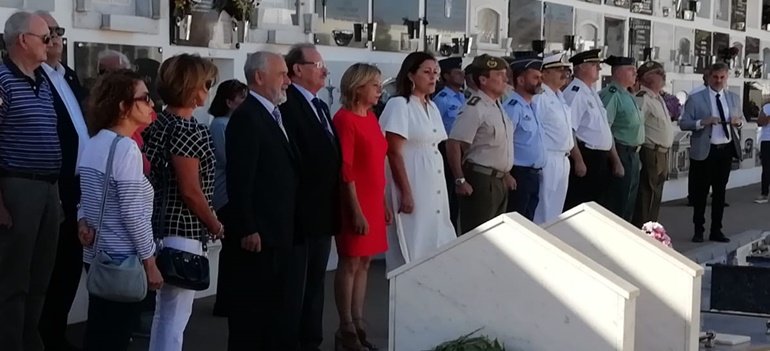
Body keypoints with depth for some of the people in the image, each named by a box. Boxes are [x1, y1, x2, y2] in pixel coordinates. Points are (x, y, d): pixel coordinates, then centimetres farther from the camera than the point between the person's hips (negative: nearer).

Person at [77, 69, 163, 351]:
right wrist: (150, 262, -12)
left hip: (97, 254, 8)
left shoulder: (93, 143, 10)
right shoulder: (126, 148, -17)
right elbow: (133, 213, -19)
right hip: (124, 260, -8)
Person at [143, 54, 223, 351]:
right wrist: (216, 226, -5)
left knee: (165, 310, 20)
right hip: (183, 230, -10)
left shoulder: (161, 122, 10)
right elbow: (191, 191, -19)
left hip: (162, 223, 10)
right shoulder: (187, 129, -17)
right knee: (176, 313, -3)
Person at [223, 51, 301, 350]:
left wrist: (291, 227, 14)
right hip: (258, 234, -9)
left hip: (281, 233, 9)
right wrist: (247, 230, -21)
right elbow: (240, 180, -19)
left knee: (285, 309, 15)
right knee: (251, 309, 2)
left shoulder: (274, 115, 15)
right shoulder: (246, 117, -14)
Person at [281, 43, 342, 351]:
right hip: (300, 212, -9)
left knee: (315, 282, 16)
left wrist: (335, 207, 11)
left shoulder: (321, 106, 16)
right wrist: (292, 208, -21)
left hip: (323, 212, 9)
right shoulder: (287, 104, -14)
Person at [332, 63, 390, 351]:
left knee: (364, 263, 11)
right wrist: (356, 210, -20)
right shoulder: (345, 119, -13)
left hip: (373, 201, 8)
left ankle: (358, 325, 18)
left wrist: (382, 203, 14)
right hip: (355, 202, -8)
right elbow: (345, 169, -17)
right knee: (350, 263, -1)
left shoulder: (371, 117, 11)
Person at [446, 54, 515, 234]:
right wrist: (460, 181, -23)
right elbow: (453, 145, -23)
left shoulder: (497, 106, 12)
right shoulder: (475, 108, -18)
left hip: (499, 181, 10)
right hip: (480, 181, -10)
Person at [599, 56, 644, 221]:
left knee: (628, 207, 16)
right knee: (616, 208, -4)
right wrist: (617, 162, -22)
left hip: (633, 156, 9)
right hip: (620, 155, -9)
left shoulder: (628, 96, 13)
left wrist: (636, 156, 17)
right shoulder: (611, 95, -16)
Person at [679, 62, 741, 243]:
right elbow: (683, 123, -6)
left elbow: (740, 118, 21)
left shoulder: (734, 98, 9)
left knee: (720, 191, 11)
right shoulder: (695, 99, -4)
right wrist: (703, 122, -22)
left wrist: (738, 121, -4)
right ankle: (698, 230, 15)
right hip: (704, 151, -4)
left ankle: (716, 231, 19)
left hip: (726, 149, 4)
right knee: (701, 192, 4)